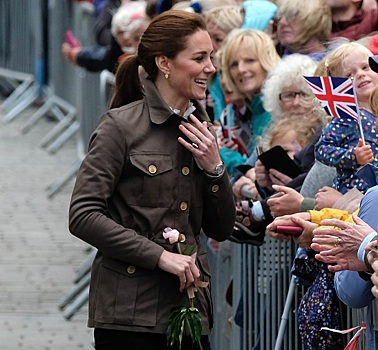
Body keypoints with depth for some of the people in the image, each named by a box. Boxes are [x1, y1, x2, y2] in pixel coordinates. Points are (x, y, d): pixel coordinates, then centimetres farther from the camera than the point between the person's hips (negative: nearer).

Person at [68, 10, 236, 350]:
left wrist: (214, 168, -1)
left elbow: (221, 230, 16)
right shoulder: (121, 126, -6)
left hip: (190, 307, 6)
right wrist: (160, 255, -17)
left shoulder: (201, 129, 13)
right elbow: (83, 216, -13)